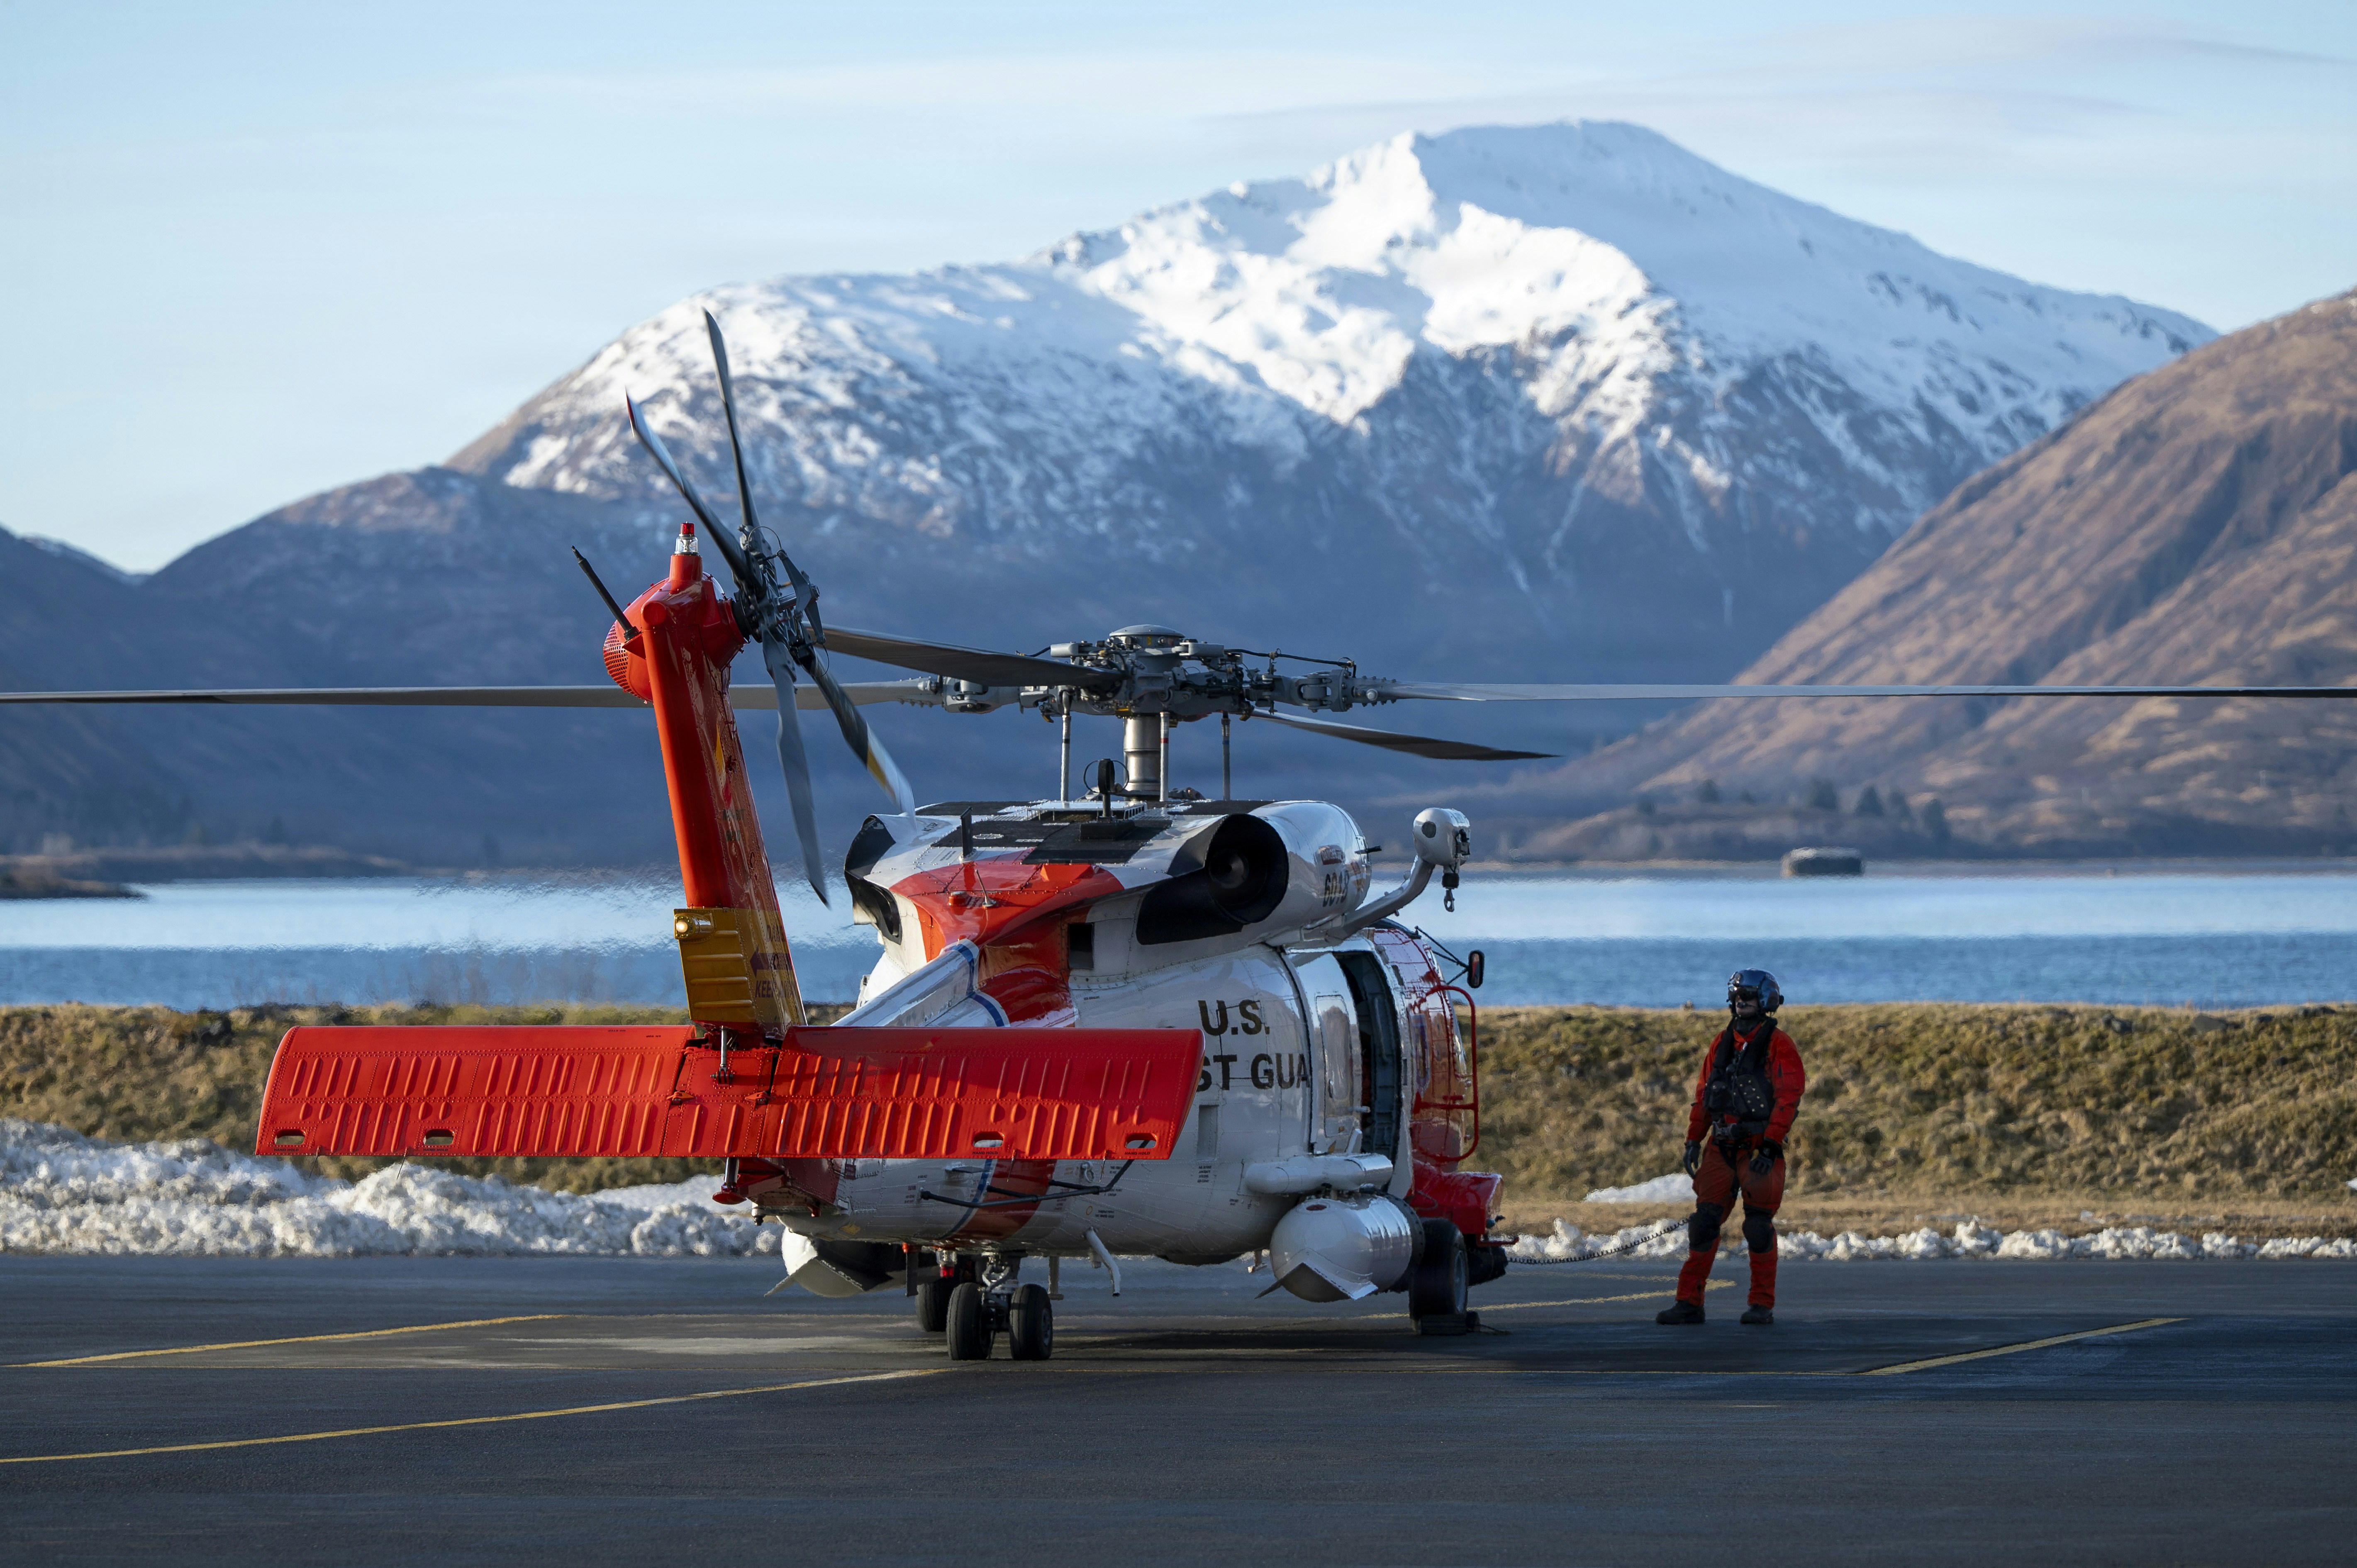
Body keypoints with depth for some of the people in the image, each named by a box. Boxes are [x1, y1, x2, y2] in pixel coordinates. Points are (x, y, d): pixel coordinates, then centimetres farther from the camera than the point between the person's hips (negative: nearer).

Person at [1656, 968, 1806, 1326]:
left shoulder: (1779, 1045, -6)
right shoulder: (1722, 1043, 13)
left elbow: (1789, 1098, -12)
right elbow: (1704, 1093, 17)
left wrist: (1770, 1146, -19)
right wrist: (1693, 1140, 11)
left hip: (1760, 1147, -5)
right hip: (1721, 1146, 5)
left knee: (1759, 1226, -3)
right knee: (1704, 1221, -1)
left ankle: (1763, 1306, 6)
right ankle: (1689, 1303, 0)